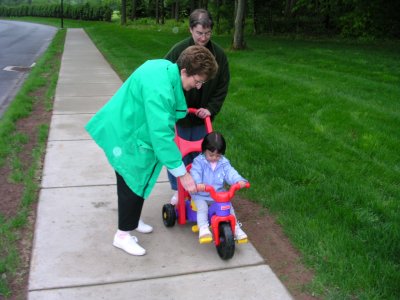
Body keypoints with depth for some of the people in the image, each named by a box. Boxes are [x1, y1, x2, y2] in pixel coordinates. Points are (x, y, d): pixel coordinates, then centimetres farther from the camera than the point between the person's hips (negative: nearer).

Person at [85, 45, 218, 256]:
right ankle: (123, 236, 16)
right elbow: (161, 135, -37)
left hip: (130, 128, 10)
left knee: (138, 180, 20)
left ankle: (131, 220, 38)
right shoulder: (160, 89, -36)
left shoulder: (165, 67, -6)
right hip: (125, 135, -10)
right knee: (132, 183, 0)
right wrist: (183, 174, -33)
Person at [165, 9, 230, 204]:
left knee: (199, 153, 12)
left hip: (202, 116, 2)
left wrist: (211, 109, -10)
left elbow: (222, 86, 1)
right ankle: (178, 190, 26)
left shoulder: (218, 54, -6)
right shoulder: (178, 51, -15)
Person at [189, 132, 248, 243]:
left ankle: (236, 228, -1)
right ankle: (203, 229, -31)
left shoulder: (224, 162, 2)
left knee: (229, 206, -11)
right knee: (202, 207, -28)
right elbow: (195, 173, -24)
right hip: (201, 195, -3)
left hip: (218, 194, 3)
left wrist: (239, 180, -33)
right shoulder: (199, 161, -9)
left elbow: (230, 172, -11)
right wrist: (197, 183, -47)